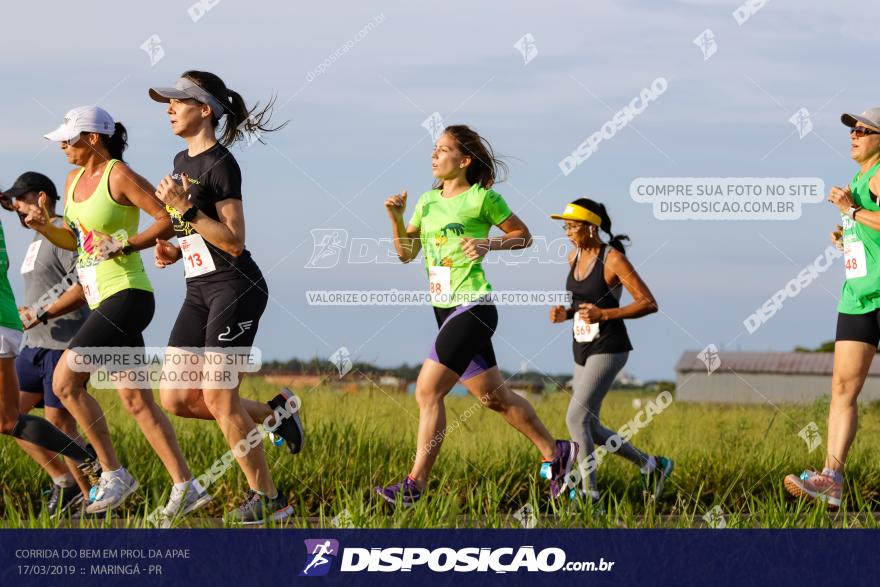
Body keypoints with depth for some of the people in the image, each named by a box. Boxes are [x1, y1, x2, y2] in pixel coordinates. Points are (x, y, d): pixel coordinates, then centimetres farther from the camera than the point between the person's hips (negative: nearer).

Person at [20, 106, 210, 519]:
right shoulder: (74, 179, 15)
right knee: (136, 400, 5)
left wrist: (127, 246, -22)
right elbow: (72, 240, 24)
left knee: (65, 381, -13)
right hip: (102, 300, 9)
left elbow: (169, 219, -16)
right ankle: (186, 487, 7)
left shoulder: (120, 176, -11)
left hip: (126, 296, -9)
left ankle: (113, 474, -6)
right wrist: (43, 226, 5)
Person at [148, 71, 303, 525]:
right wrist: (174, 250, 8)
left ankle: (267, 497, 1)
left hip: (235, 287, -9)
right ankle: (273, 412, 19)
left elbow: (234, 241, -18)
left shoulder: (220, 164, -13)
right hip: (199, 289, 9)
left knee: (218, 399, -10)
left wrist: (186, 208, -23)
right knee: (175, 398, 3)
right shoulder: (182, 161, 14)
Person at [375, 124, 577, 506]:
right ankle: (555, 453, 28)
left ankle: (415, 485, -13)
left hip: (472, 306, -8)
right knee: (494, 396, 13)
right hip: (445, 310, 8)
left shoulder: (483, 198, -6)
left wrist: (489, 244, -14)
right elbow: (406, 253, 14)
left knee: (428, 390, -15)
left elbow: (523, 236, 3)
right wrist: (396, 219, -2)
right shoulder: (428, 200, 13)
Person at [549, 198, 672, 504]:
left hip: (608, 350, -9)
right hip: (583, 351, 9)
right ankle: (651, 465, 27)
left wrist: (604, 314, -24)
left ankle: (589, 493, -12)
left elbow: (649, 304, -16)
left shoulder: (613, 259, -14)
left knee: (576, 418, -18)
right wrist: (564, 313, 1)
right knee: (590, 429, 10)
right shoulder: (574, 257, 9)